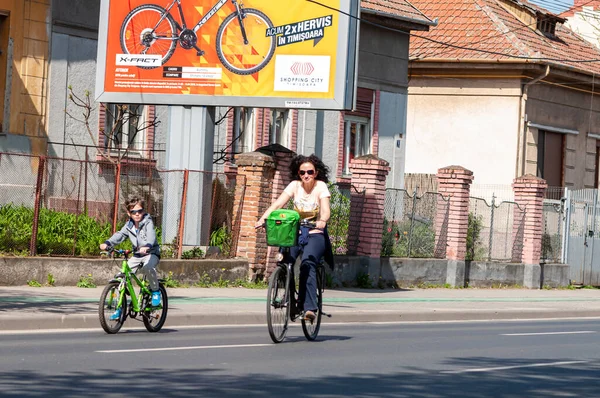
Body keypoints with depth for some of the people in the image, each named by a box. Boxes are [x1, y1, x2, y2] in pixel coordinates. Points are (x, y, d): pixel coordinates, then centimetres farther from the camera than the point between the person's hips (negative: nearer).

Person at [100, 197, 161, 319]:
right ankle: (120, 307, -3)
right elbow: (119, 235, -8)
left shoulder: (148, 222, -13)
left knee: (147, 268, -38)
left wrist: (147, 246, -52)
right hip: (137, 255, 5)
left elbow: (151, 236, -31)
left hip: (151, 253, -5)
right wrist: (107, 243, -27)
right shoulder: (129, 225, 3)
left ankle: (155, 291, -12)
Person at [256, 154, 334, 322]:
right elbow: (278, 203, -11)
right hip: (295, 232, 4)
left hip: (315, 234, -4)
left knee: (307, 264, -28)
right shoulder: (295, 185, 2)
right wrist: (263, 218, -28)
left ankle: (309, 307, -35)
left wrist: (322, 221, -45)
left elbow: (325, 209, -21)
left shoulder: (321, 187, -6)